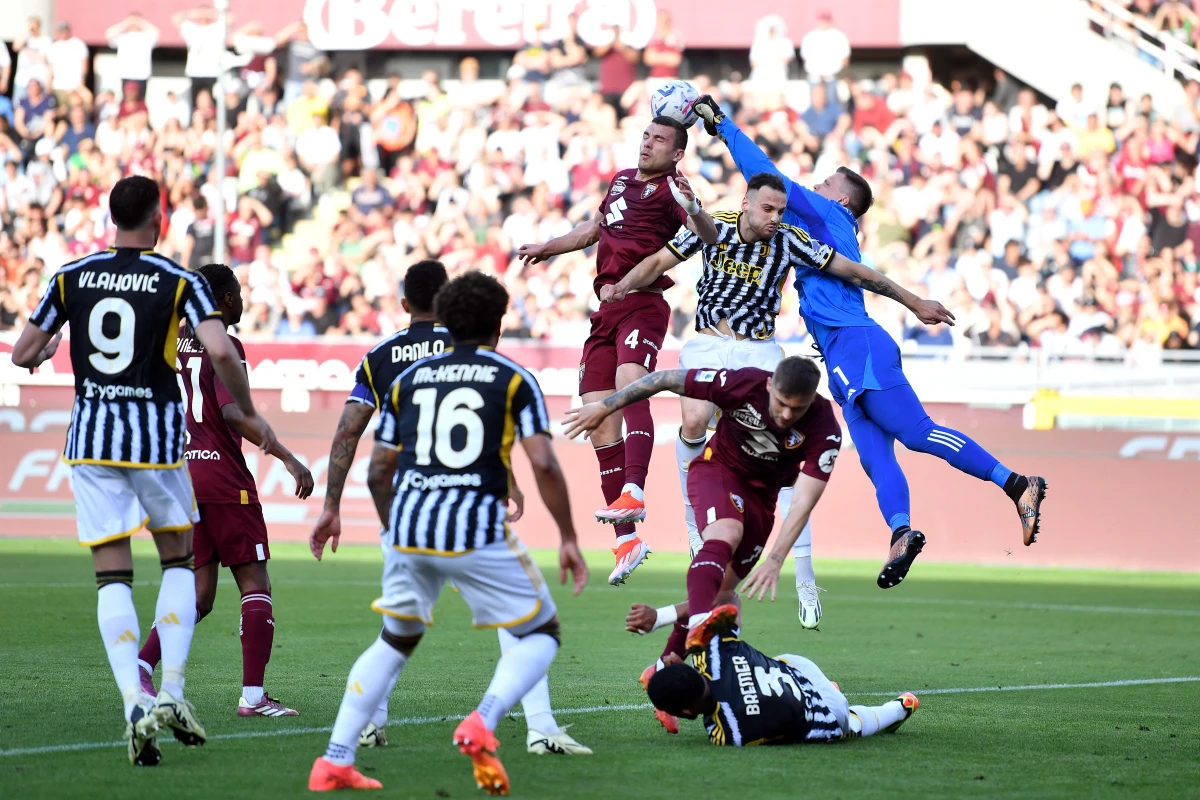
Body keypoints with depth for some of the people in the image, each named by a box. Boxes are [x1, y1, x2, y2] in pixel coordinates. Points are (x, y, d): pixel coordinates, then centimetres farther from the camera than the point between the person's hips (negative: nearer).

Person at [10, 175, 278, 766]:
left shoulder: (71, 276, 3)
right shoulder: (180, 282, -4)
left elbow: (22, 354, 7)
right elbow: (220, 350, -17)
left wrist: (45, 351, 31)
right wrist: (249, 413, -3)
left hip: (90, 439, 2)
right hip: (156, 437, -1)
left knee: (113, 577, 2)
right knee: (178, 561, 17)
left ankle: (134, 703, -14)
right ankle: (172, 693, 3)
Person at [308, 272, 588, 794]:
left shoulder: (409, 379, 15)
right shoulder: (513, 380, 4)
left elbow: (378, 472, 15)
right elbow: (544, 464, -6)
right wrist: (568, 539, 2)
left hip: (409, 532, 4)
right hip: (478, 533, -4)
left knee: (395, 642, 25)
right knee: (542, 635, 13)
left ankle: (334, 761, 14)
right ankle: (482, 723, -14)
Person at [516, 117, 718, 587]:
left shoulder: (670, 190, -3)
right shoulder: (621, 181, 21)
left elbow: (709, 236, -21)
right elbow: (595, 229, 38)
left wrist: (692, 209, -39)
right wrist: (547, 248, 43)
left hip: (643, 305, -8)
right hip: (607, 311, 8)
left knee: (629, 385, -33)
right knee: (599, 420, 0)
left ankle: (632, 494, -49)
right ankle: (627, 539, 1)